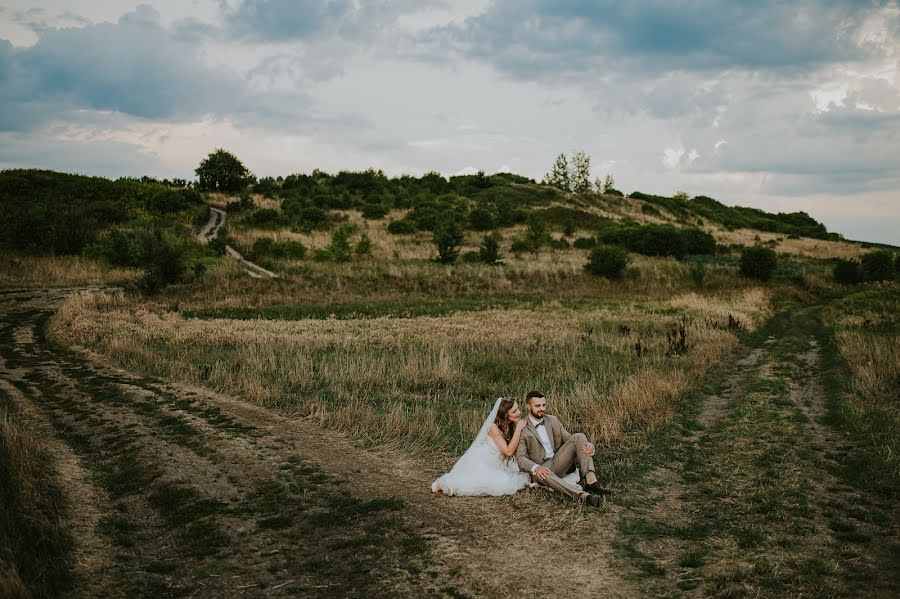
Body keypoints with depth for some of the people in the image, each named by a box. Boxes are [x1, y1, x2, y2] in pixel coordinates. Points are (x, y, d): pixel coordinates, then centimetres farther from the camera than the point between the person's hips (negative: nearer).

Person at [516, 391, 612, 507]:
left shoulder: (553, 420, 12)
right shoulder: (521, 428, -5)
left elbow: (568, 439, 9)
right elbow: (521, 458, -13)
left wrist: (588, 446, -14)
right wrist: (536, 468, -35)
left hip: (558, 462, 5)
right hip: (541, 467, -5)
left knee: (578, 437, -15)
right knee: (542, 475, -41)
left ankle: (591, 480, -32)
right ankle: (583, 495, -56)